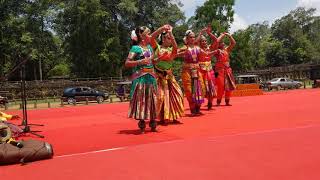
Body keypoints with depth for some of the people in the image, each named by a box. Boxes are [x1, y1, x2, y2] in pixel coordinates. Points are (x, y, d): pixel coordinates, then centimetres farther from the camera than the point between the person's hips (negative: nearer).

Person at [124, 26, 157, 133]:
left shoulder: (149, 47, 15)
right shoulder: (135, 48, -6)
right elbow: (127, 63, -13)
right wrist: (140, 61, -22)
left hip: (151, 77, 7)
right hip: (140, 77, -6)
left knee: (152, 99, 9)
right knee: (141, 100, -4)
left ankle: (153, 124, 19)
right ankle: (142, 125, 5)